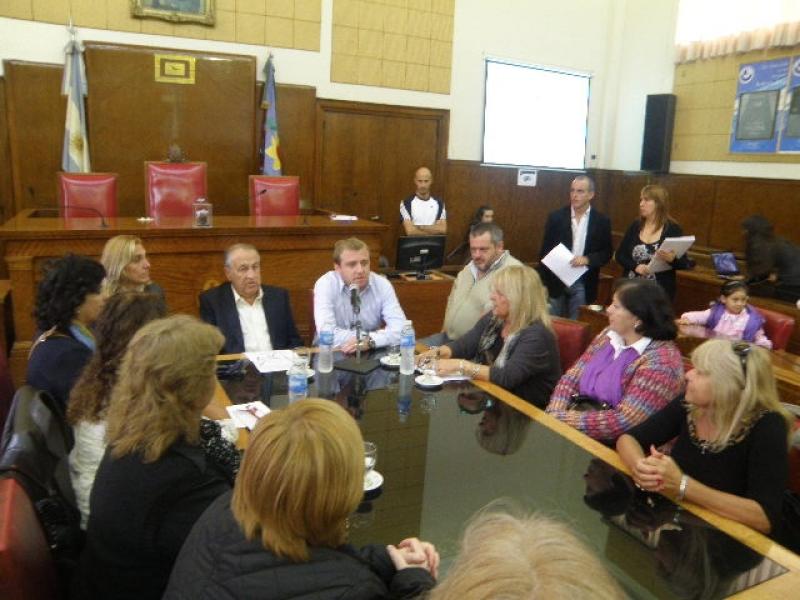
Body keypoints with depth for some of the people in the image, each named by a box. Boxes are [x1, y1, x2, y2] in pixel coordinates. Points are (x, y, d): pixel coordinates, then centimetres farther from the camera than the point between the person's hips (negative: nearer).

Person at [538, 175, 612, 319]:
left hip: (582, 285, 0)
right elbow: (545, 251, 2)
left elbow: (606, 253, 4)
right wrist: (542, 283, -3)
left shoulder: (601, 221, 0)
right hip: (555, 282, 0)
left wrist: (588, 259, -17)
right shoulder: (556, 217, 0)